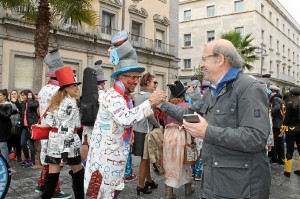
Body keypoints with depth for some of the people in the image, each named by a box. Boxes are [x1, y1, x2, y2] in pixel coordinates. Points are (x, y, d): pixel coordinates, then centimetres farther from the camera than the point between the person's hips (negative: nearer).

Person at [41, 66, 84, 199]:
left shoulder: (56, 100, 12)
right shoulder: (70, 103, -14)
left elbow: (46, 121, 13)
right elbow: (67, 129, -21)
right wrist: (65, 152, -23)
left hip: (54, 141, 7)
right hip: (67, 142, -7)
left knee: (52, 175, 8)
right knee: (78, 172, 12)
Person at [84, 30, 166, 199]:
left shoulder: (126, 95, 9)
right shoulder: (113, 96, -21)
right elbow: (125, 118, -39)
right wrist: (150, 102, -35)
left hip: (116, 155, 9)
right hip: (106, 156, -9)